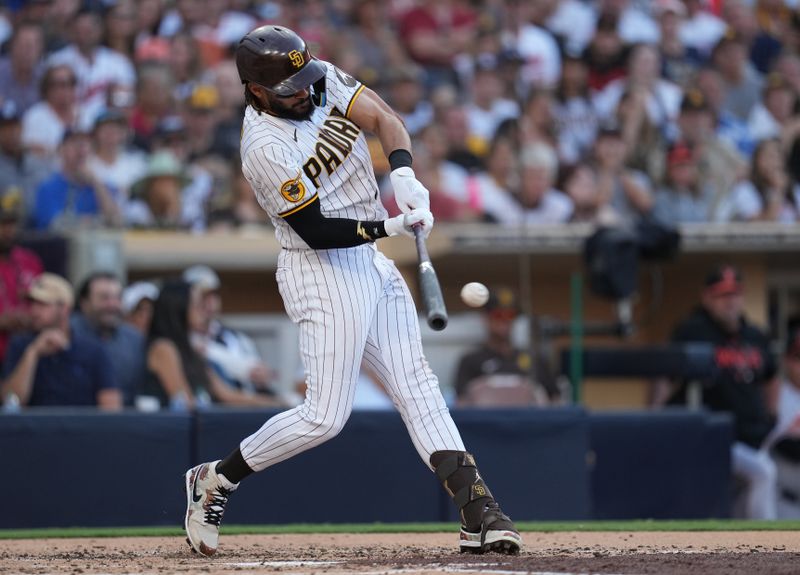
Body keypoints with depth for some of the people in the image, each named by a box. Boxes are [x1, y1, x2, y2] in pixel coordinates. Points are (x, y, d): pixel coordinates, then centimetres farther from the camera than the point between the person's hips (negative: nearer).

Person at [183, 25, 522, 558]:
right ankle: (216, 478, 7)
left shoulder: (325, 80, 0)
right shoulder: (265, 148, -21)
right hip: (322, 271, -8)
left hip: (372, 261, 8)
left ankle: (478, 511, -3)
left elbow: (383, 117, -7)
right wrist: (390, 226, -29)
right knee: (326, 416, -9)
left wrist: (404, 175, -25)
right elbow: (317, 231, -21)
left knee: (417, 388, 2)